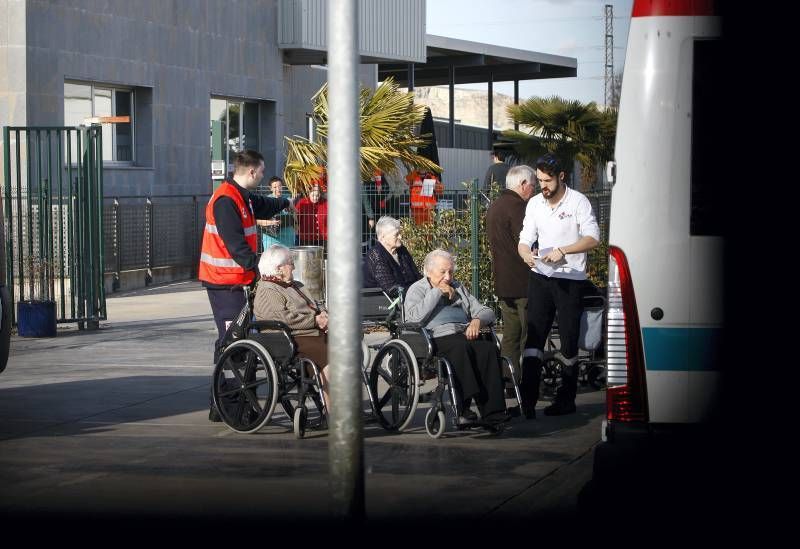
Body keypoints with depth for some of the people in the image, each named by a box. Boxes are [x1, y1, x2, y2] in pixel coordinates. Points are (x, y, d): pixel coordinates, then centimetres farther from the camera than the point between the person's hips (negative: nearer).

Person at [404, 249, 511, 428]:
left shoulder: (458, 288, 32)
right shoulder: (417, 290, 17)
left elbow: (487, 312, 25)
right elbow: (415, 317, -6)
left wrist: (477, 320, 1)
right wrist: (437, 293, 1)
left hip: (465, 334, 4)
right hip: (438, 338, -4)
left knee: (489, 349, -29)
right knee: (460, 347, -38)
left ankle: (492, 411, -37)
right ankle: (463, 409, -43)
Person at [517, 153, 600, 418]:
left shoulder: (579, 202, -5)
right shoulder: (534, 204, 11)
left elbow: (592, 238, -13)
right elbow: (525, 239, 11)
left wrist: (562, 251, -25)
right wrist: (526, 253, -13)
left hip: (570, 278, -4)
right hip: (540, 276, 4)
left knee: (569, 339, 1)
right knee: (534, 333, -8)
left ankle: (566, 399, 11)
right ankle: (527, 398, -15)